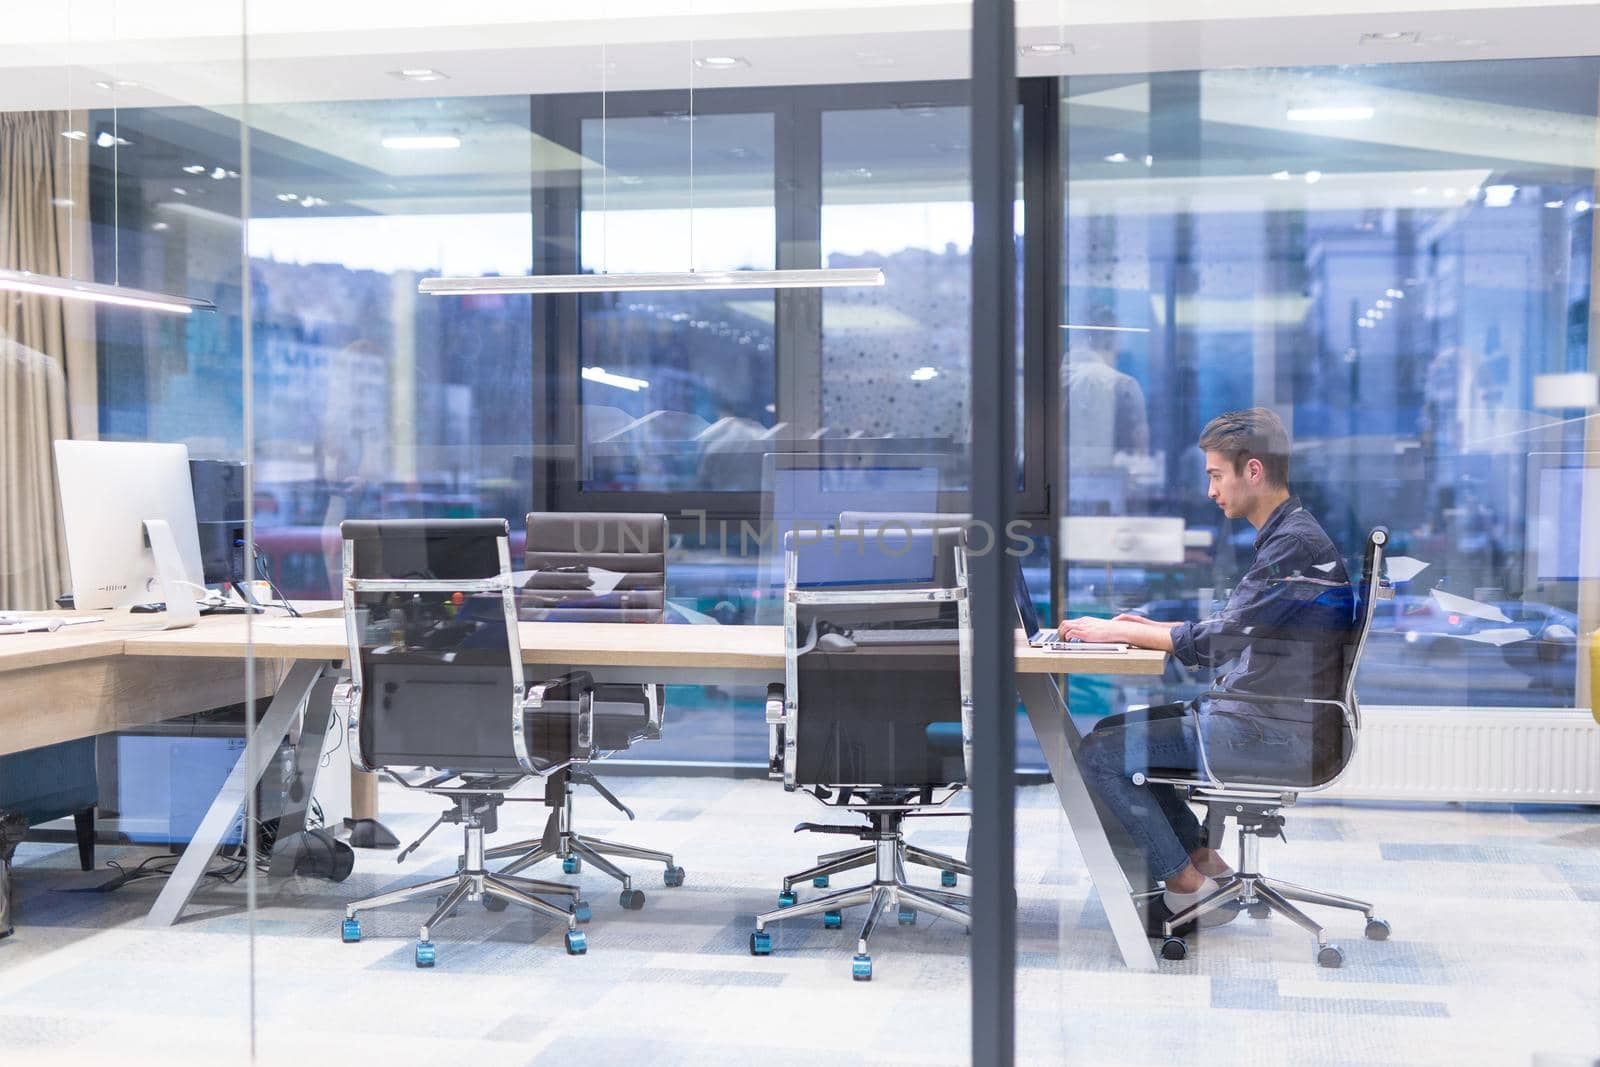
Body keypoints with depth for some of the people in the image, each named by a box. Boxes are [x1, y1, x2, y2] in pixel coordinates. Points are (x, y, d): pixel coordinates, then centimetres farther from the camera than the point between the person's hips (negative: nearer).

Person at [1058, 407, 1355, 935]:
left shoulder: (1296, 545, -19)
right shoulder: (1285, 536, 14)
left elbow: (1213, 643, -20)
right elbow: (1234, 630, 21)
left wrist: (1115, 631, -9)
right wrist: (1145, 627, 11)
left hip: (1278, 736, -10)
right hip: (1259, 718, 10)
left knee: (1101, 753, -10)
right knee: (1114, 731, 14)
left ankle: (1189, 888, 0)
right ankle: (1206, 863, 12)